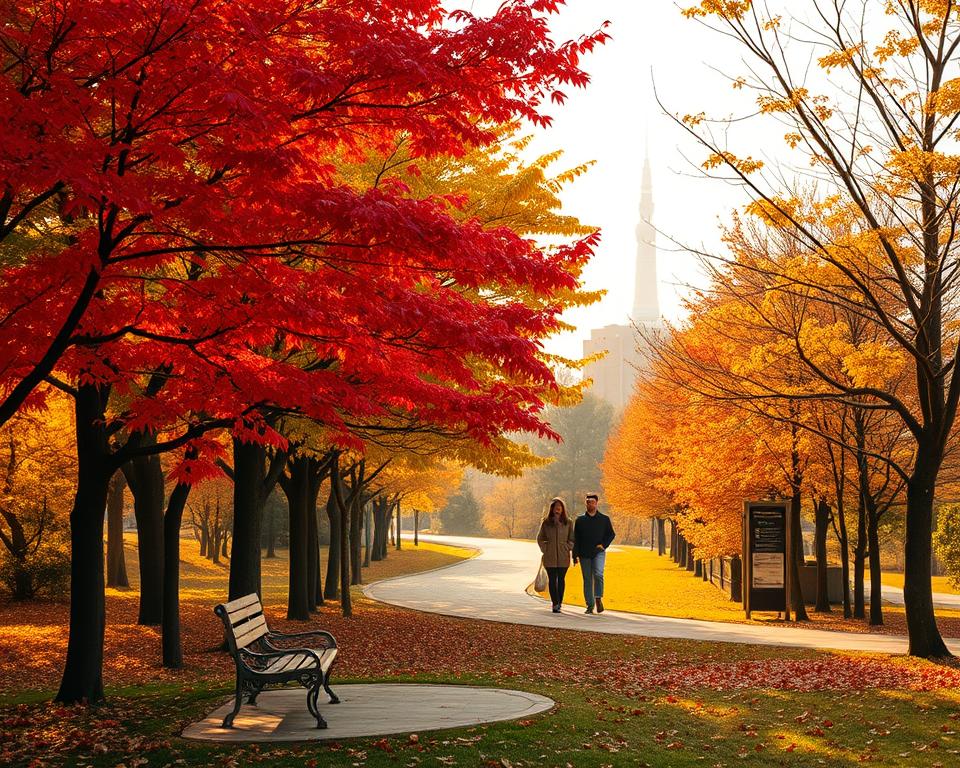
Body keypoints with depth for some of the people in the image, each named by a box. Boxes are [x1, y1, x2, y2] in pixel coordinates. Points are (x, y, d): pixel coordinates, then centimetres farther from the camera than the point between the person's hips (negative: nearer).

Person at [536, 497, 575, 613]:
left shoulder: (568, 523, 4)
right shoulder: (546, 522, 4)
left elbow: (572, 539, 9)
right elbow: (540, 538, 12)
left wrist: (567, 548, -3)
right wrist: (545, 549, 2)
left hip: (563, 556, 0)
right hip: (550, 556, 0)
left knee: (561, 579, 4)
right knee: (552, 580, -3)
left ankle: (559, 603, 14)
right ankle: (555, 604, -3)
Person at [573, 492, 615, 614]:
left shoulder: (604, 519, 6)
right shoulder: (580, 520, 8)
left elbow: (611, 534, 11)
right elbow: (575, 539, 8)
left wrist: (603, 545, -6)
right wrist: (575, 555, 1)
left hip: (598, 553, -2)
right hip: (584, 554, 2)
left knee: (598, 574, -23)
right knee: (587, 579, 4)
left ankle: (598, 598, -7)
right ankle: (590, 605, 10)